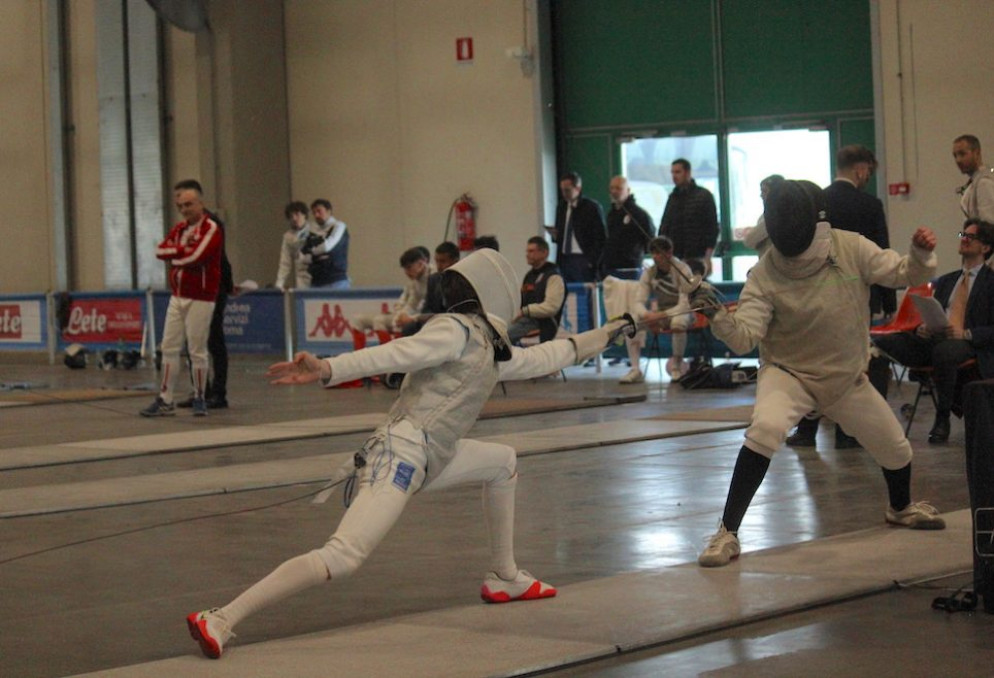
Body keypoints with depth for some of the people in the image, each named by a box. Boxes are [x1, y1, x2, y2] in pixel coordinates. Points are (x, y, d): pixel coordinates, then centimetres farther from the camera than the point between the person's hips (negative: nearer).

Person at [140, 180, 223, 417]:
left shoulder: (211, 228, -8)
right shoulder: (180, 228, 14)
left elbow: (194, 257, -20)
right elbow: (160, 250, 3)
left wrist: (174, 254, -2)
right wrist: (183, 249, -12)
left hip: (200, 298, -7)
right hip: (177, 296, 7)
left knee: (197, 350, -2)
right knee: (169, 347, 6)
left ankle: (199, 399, 10)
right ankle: (165, 400, 9)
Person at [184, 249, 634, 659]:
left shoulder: (490, 348, 21)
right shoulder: (457, 330, -6)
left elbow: (542, 359, 38)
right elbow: (392, 355, -19)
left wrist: (601, 336, 48)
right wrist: (326, 370, -32)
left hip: (426, 458, 10)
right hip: (402, 454, -10)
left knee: (503, 462, 29)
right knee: (342, 560, -27)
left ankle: (504, 578, 34)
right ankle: (220, 621, -34)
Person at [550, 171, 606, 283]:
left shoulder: (592, 207, -3)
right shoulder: (561, 208, 16)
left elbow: (601, 237, -5)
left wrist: (592, 261, -12)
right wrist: (555, 236, -1)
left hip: (584, 261, -5)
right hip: (564, 260, 5)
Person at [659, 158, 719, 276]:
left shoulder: (704, 196, 2)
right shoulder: (672, 198, 15)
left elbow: (712, 227, -3)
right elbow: (664, 228, 17)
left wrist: (707, 258, -12)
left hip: (697, 259, -4)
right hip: (674, 259, 4)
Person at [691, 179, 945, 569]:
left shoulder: (850, 249, -18)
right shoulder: (764, 276, -24)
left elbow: (905, 274, -10)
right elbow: (744, 339, -30)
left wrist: (922, 253, -32)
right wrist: (716, 315, -49)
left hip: (846, 379, 4)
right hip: (788, 374, -4)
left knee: (896, 450, 17)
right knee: (765, 429, -35)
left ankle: (900, 508, 54)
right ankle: (727, 533, -26)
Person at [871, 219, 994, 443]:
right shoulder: (945, 281, 27)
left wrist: (966, 333, -18)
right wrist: (921, 328, 2)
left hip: (967, 344, -6)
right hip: (933, 339, 6)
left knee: (943, 351, -43)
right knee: (879, 344, -20)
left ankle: (942, 419, -25)